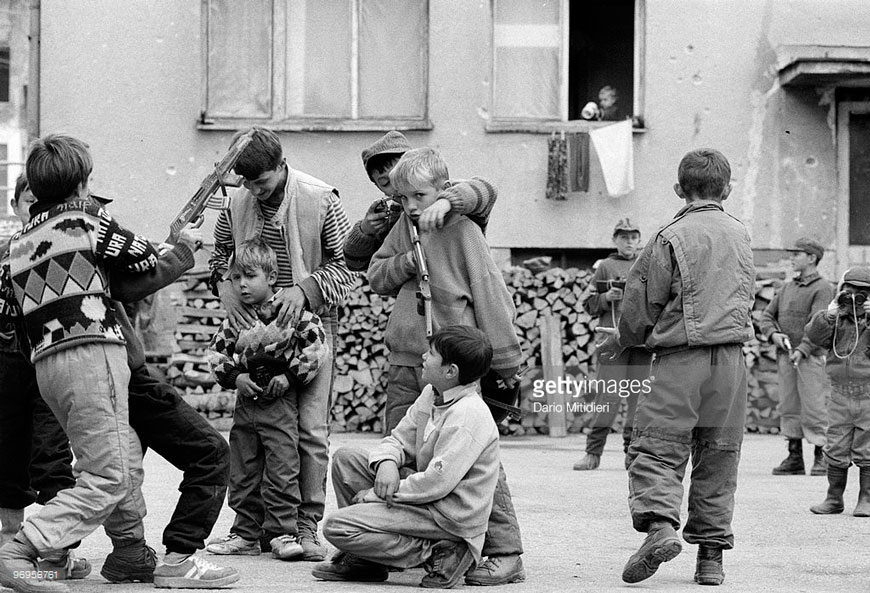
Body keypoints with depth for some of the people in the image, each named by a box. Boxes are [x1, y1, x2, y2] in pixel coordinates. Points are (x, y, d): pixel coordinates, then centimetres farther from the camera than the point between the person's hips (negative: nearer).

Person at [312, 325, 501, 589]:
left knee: (337, 527, -17)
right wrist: (387, 462, -12)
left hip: (450, 516, -10)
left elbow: (438, 482, -27)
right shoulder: (431, 394, 6)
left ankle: (434, 555, -11)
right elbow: (399, 439, 13)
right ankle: (361, 559, 8)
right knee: (346, 458, 9)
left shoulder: (469, 415, -24)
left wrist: (381, 493, -17)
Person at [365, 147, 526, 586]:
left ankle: (505, 553, -6)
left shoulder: (461, 230, -9)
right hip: (407, 362, 7)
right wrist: (405, 263, -5)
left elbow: (489, 295, -10)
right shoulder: (403, 228, 12)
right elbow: (376, 275, 17)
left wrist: (506, 360, -9)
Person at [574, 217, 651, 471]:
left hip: (642, 341, 3)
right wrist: (606, 297, -12)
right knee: (609, 398, -8)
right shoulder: (606, 267, 7)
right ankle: (593, 453, -4)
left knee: (638, 398, 4)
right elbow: (589, 304, 6)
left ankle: (633, 453, 10)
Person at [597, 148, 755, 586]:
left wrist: (620, 342, 18)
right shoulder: (740, 235, 11)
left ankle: (659, 524, -26)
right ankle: (712, 553, 10)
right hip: (732, 356, 5)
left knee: (657, 448, -4)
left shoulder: (671, 237, -6)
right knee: (718, 456, 10)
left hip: (681, 357, -5)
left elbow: (642, 306, -3)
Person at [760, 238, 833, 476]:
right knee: (788, 408, 6)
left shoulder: (822, 289, -5)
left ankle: (821, 459, 1)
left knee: (814, 408, -6)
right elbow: (767, 316, 16)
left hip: (811, 357, -6)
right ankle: (794, 458, 11)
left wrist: (802, 350, -25)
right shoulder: (787, 287, 17)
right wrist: (773, 334, -6)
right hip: (785, 357, 7)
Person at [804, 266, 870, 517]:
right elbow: (815, 336, -5)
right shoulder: (837, 321, 8)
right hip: (841, 394, 3)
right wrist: (829, 315, -19)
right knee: (836, 451, 5)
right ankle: (834, 499, 15)